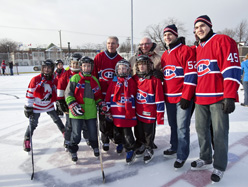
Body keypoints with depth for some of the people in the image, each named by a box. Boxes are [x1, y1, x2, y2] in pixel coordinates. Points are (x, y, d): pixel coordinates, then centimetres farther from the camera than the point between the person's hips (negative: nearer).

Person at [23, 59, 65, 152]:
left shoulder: (53, 80, -6)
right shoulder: (35, 79, -18)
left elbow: (55, 92, 8)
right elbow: (29, 93, -13)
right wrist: (28, 107, -11)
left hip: (49, 105, 4)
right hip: (36, 106, -3)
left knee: (57, 119, 12)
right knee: (33, 124, 0)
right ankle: (27, 140, 20)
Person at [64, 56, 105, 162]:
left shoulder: (94, 80, 10)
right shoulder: (75, 78, -3)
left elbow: (98, 95, 20)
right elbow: (68, 93, -5)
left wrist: (101, 104, 6)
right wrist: (73, 105, -14)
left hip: (91, 112, 4)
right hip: (77, 112, -3)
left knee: (93, 132, 13)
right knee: (76, 134, 4)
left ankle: (95, 147, 39)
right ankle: (73, 151, 27)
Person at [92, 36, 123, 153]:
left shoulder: (120, 60, 5)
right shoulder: (99, 57, 1)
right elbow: (94, 74, 1)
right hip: (102, 94, 0)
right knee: (103, 118, 7)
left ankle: (118, 141, 14)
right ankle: (105, 140, 24)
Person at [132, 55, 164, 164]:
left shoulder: (155, 80, -13)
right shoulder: (135, 78, 2)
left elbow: (159, 99, -12)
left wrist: (160, 116, -12)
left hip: (149, 114, -5)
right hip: (137, 113, 5)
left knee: (149, 133, 9)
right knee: (138, 132, 20)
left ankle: (149, 150, 32)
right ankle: (140, 146, 44)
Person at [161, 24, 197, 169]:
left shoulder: (185, 50, -8)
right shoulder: (165, 55, 16)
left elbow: (191, 75, -15)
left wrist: (186, 97, -19)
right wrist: (163, 94, 18)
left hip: (183, 97, -7)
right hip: (169, 97, 7)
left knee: (182, 127, -3)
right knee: (173, 124, 18)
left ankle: (182, 156, 9)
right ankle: (174, 147, 34)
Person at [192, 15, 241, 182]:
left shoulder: (223, 41, -4)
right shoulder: (198, 49, 18)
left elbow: (231, 69, -13)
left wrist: (230, 97, -19)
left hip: (218, 98, -7)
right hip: (200, 97, 7)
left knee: (219, 133, 0)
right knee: (201, 128, 13)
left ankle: (219, 167, 16)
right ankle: (206, 159, 31)